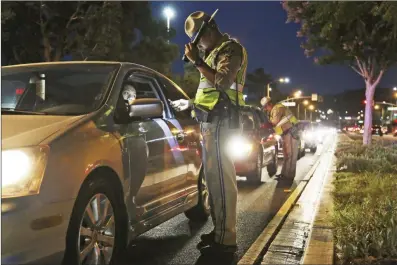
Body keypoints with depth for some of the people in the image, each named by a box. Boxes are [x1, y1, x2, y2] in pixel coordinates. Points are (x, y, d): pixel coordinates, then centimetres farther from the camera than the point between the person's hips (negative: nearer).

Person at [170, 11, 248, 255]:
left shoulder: (230, 49, -5)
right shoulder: (215, 52, 24)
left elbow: (223, 83, -21)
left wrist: (198, 61, -17)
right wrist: (189, 103, 30)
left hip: (219, 121, -10)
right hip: (212, 121, 10)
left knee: (221, 179, -13)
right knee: (215, 178, 10)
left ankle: (226, 240, -10)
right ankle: (220, 231, 18)